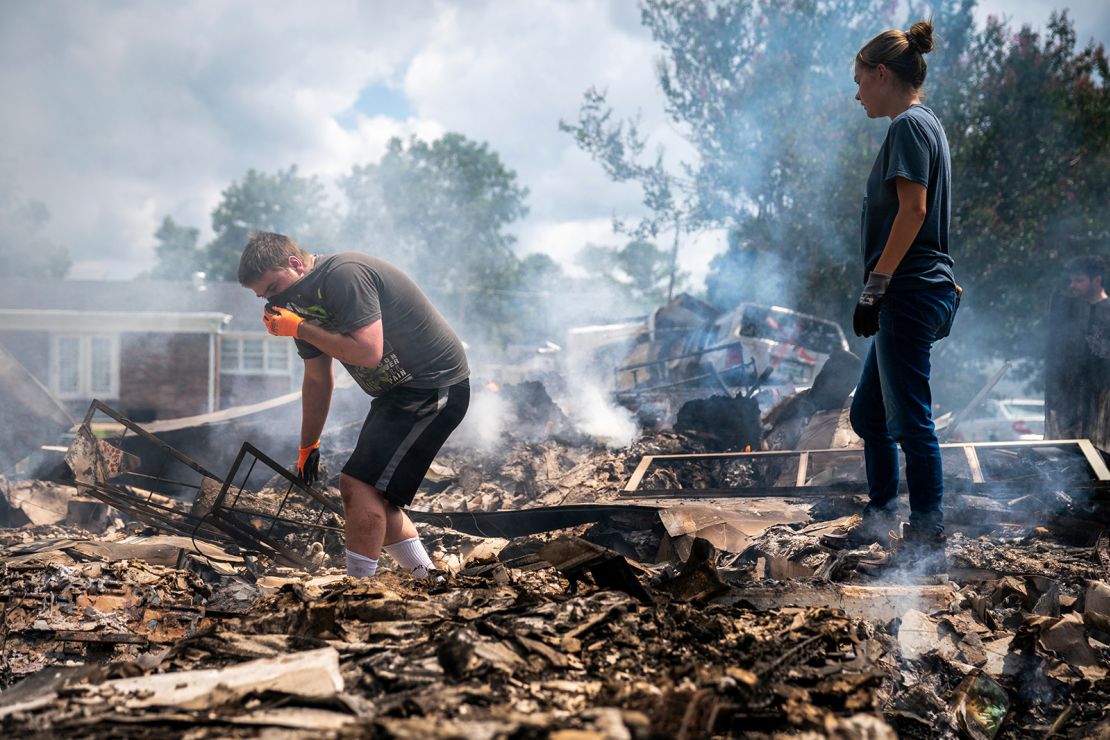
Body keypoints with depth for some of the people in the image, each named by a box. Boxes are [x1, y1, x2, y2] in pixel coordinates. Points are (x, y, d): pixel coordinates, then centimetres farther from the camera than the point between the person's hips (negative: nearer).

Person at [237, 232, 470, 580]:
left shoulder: (344, 276, -21)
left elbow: (368, 352, -29)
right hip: (398, 392, 11)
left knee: (358, 484, -17)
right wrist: (308, 447, 22)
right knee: (373, 497, 12)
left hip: (435, 388, -11)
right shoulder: (302, 302, 10)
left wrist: (299, 329, -21)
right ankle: (427, 581, 20)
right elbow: (317, 380, 19)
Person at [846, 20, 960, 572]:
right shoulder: (924, 125, 20)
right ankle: (879, 520, 28)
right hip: (908, 299, 11)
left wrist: (874, 287, -19)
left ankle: (927, 546, -4)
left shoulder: (910, 125, -10)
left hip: (910, 293, -11)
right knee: (868, 414, 18)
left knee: (909, 422, -8)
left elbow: (912, 209, -19)